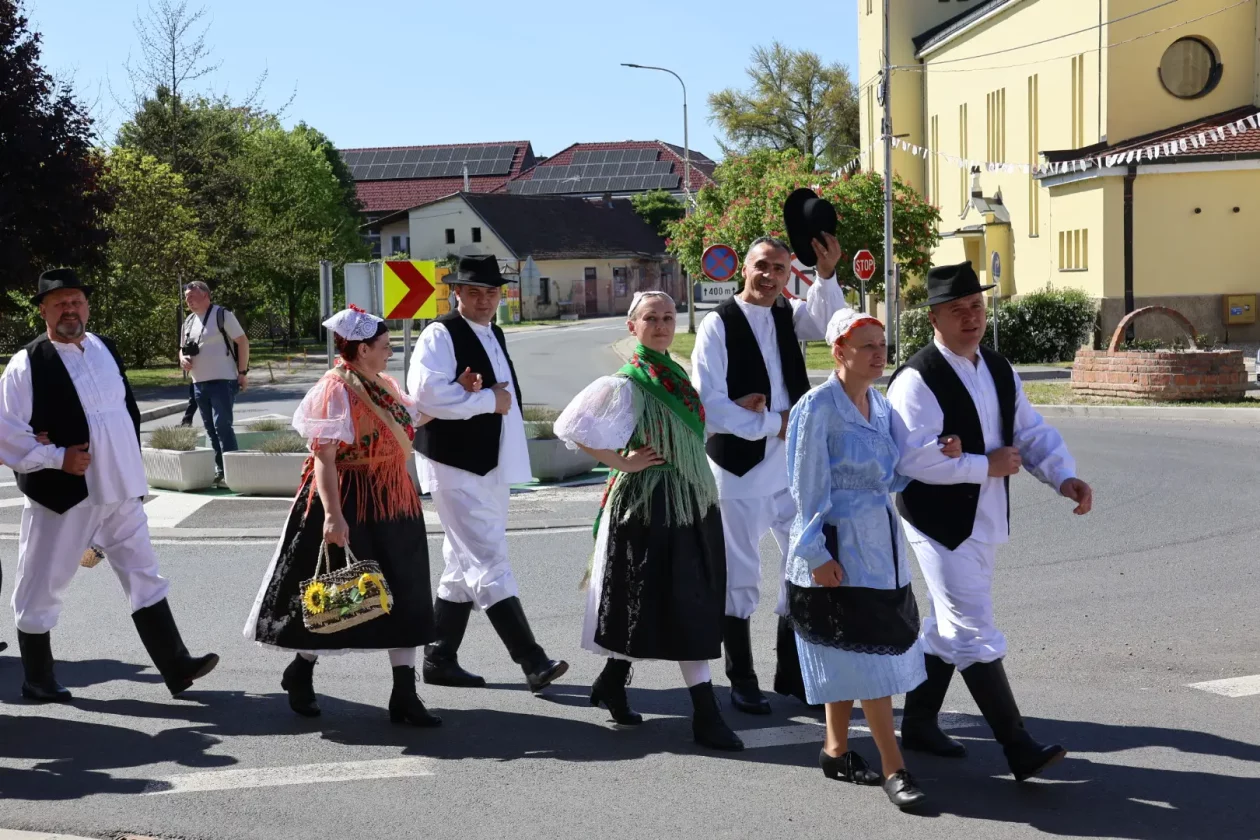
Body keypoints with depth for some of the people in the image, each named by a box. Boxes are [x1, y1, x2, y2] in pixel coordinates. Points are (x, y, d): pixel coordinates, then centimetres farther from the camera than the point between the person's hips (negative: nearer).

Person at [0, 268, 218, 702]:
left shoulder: (105, 348, 9)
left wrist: (129, 463, 5)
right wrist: (57, 458, -18)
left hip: (119, 490, 5)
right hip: (62, 496, -5)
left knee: (144, 577, 5)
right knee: (41, 589, 6)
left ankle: (175, 667, 9)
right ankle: (37, 680, 21)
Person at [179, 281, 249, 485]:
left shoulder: (222, 315, -7)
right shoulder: (188, 322, 14)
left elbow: (242, 342, -8)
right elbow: (183, 348, 25)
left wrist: (242, 372, -12)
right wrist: (183, 358, 1)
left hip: (223, 381, -7)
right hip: (199, 383, 8)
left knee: (222, 425, -13)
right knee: (211, 429, 10)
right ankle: (219, 469, 17)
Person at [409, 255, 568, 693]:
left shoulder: (493, 335, 16)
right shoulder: (441, 334, -11)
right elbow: (426, 392, -25)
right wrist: (489, 400, -17)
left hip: (492, 465, 9)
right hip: (455, 466, -9)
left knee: (465, 565, 13)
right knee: (488, 563, -11)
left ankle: (439, 659, 22)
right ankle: (533, 662, -14)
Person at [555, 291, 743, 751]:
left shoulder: (677, 375, 11)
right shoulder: (625, 385, -12)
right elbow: (572, 428, -18)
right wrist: (622, 462, -14)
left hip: (693, 501, 8)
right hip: (649, 503, -8)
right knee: (683, 608, -7)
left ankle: (612, 683, 28)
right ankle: (706, 714, -2)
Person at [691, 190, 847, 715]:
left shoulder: (788, 316, 8)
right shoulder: (719, 323, -8)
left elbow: (827, 324, -15)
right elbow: (709, 406, -16)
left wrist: (826, 274, -28)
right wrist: (774, 424, -14)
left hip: (792, 467, 5)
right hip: (740, 468, -5)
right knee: (740, 579, 5)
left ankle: (791, 674, 24)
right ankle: (742, 683, 19)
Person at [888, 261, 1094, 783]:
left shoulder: (999, 371, 10)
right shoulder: (918, 379, -17)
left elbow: (1031, 432, 12)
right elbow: (914, 456, -27)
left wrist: (1065, 477, -6)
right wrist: (988, 466, -20)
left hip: (988, 521, 9)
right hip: (941, 523, -9)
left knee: (950, 625, 18)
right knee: (975, 633, -8)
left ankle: (919, 723, 33)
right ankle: (1018, 749, -6)